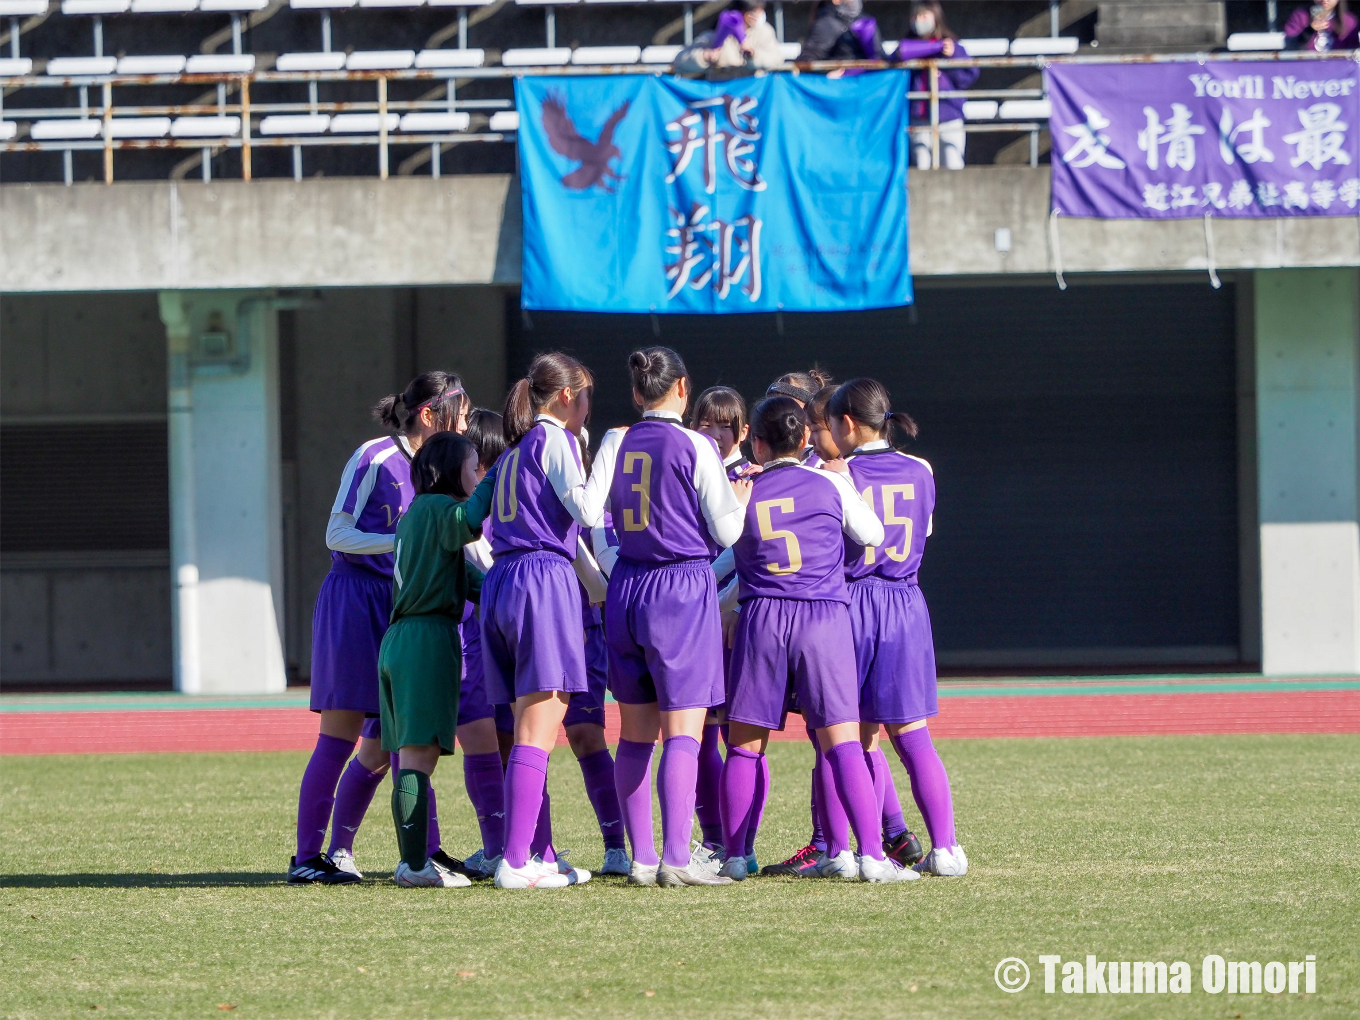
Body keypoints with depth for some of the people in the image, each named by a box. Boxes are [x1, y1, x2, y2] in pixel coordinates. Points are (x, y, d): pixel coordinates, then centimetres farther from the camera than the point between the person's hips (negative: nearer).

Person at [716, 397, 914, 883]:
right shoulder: (831, 484, 4)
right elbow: (873, 535, 15)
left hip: (760, 620, 1)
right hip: (825, 618, 0)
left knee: (745, 743, 8)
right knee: (841, 740, -4)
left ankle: (733, 856, 8)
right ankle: (872, 855, -14)